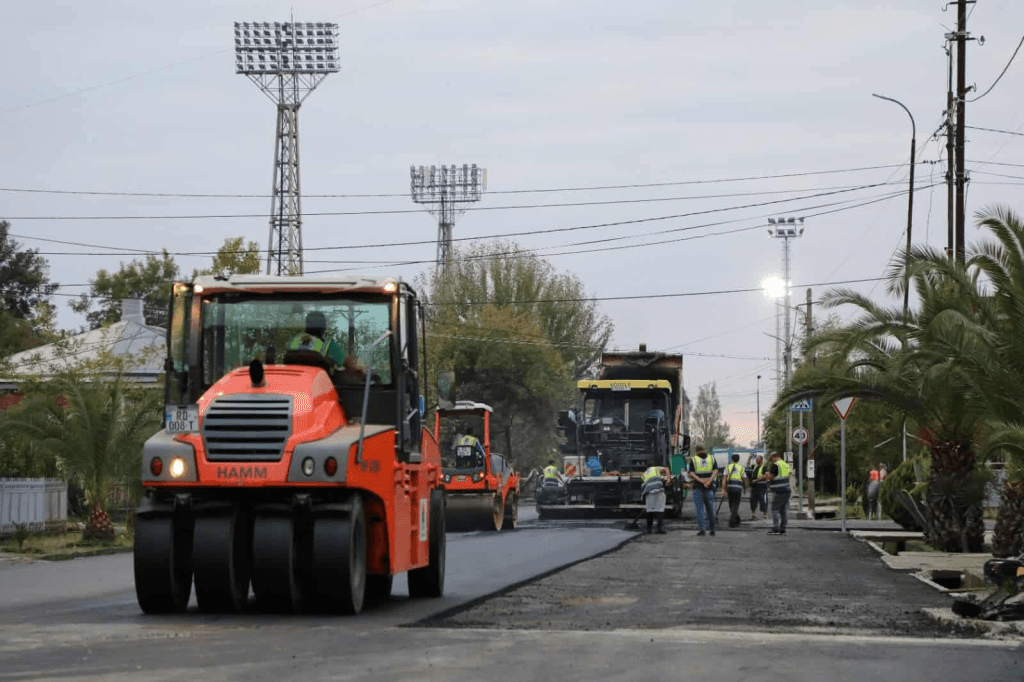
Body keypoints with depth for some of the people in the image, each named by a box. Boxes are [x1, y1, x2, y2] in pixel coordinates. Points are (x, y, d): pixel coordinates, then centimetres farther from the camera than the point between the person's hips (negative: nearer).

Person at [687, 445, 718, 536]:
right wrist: (709, 481, -14)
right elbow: (715, 471, -4)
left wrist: (701, 481, -15)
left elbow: (691, 473, -8)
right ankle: (712, 530, 9)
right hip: (709, 488, 2)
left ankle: (702, 528, -12)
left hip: (697, 487, -2)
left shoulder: (693, 460, 3)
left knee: (699, 508, -1)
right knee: (710, 508, 9)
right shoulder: (712, 458, 8)